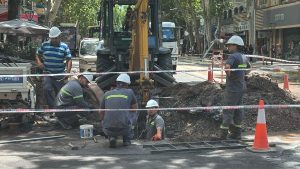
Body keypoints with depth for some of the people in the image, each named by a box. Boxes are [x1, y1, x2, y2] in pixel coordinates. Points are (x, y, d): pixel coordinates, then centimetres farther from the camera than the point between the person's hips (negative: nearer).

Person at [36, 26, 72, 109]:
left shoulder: (64, 47, 0)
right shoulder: (44, 45, 4)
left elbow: (69, 60, -3)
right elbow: (37, 55, 14)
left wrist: (67, 72, -16)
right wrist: (39, 62, -9)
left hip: (60, 75, 0)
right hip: (47, 74, 0)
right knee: (47, 89, -20)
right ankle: (52, 106, -11)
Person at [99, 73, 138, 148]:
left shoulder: (107, 94, 12)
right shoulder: (130, 92, 7)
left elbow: (101, 113, 23)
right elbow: (135, 109, 21)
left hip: (107, 129, 2)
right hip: (123, 128, -2)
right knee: (133, 114, 27)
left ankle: (112, 137, 9)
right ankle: (126, 139, 20)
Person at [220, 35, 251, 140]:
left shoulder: (233, 56, -17)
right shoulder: (243, 57, 11)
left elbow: (227, 65, -38)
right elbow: (249, 67, 31)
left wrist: (228, 74, -20)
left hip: (232, 88, -9)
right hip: (241, 87, 9)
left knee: (228, 110, -4)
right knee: (238, 110, 11)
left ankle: (223, 133, -2)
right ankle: (237, 133, 16)